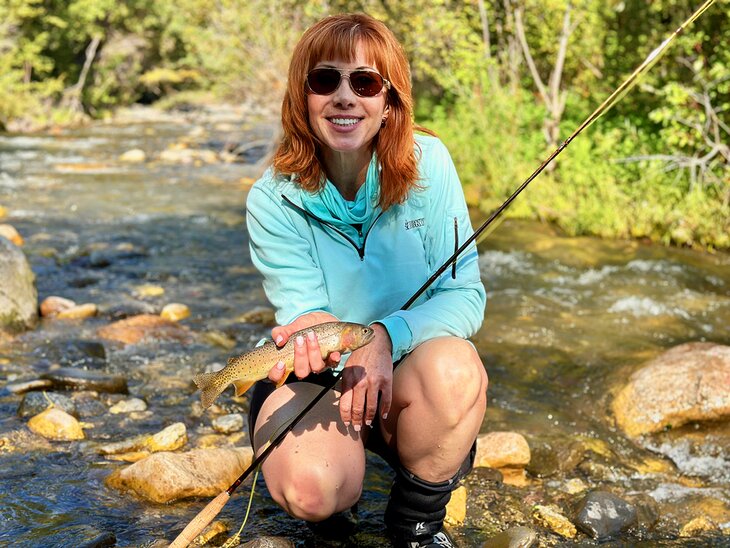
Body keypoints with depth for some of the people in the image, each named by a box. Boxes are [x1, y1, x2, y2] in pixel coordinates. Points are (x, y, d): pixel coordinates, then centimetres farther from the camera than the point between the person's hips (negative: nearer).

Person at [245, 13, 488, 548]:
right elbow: (302, 311, -18)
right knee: (312, 489, -31)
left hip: (404, 371, 1)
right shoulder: (273, 201, -13)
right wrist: (315, 334, -43)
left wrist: (388, 335, -32)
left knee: (453, 367, -34)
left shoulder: (427, 164, -13)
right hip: (315, 378, 0)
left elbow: (465, 293, -14)